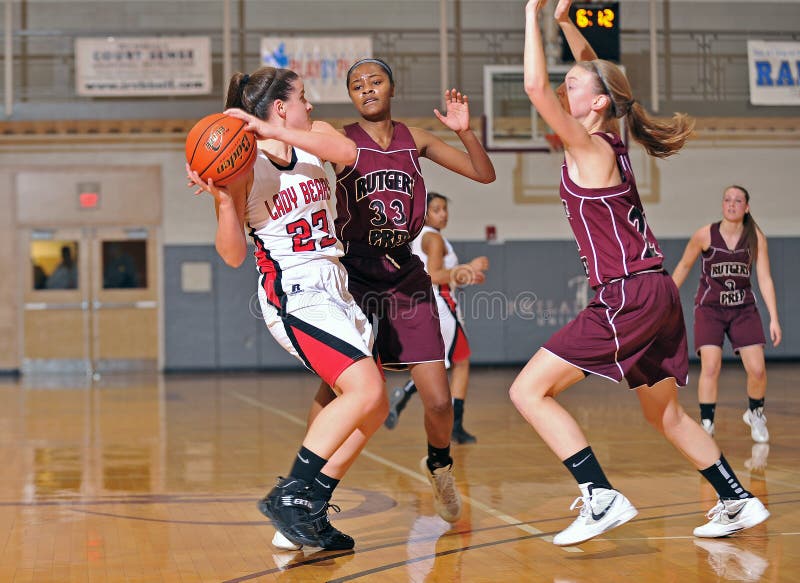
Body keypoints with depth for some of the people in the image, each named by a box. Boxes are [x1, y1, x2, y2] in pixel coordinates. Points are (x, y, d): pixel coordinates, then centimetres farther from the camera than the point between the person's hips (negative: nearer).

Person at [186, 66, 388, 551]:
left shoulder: (315, 135, 8)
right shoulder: (246, 167, -8)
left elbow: (348, 152, -18)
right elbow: (234, 255, -10)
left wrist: (270, 129, -23)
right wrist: (221, 199, -25)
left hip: (334, 286, 8)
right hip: (293, 293, -8)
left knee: (374, 407, 7)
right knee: (365, 390, -22)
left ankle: (311, 510, 12)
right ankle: (290, 495, -15)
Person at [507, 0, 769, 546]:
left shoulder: (589, 148, -10)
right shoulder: (610, 143, 12)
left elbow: (535, 86, -21)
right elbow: (595, 72, 29)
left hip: (628, 297, -9)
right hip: (656, 295, 9)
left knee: (529, 389, -7)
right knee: (665, 413, 22)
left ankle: (602, 497, -12)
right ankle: (738, 501, 27)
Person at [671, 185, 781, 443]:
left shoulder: (756, 238, -6)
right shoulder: (705, 235, -10)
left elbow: (765, 279, -7)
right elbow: (684, 265, 4)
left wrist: (774, 319, -13)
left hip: (743, 308, 2)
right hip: (710, 308, -2)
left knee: (757, 369, -5)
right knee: (711, 366, -18)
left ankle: (755, 413, 25)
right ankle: (706, 425, -7)